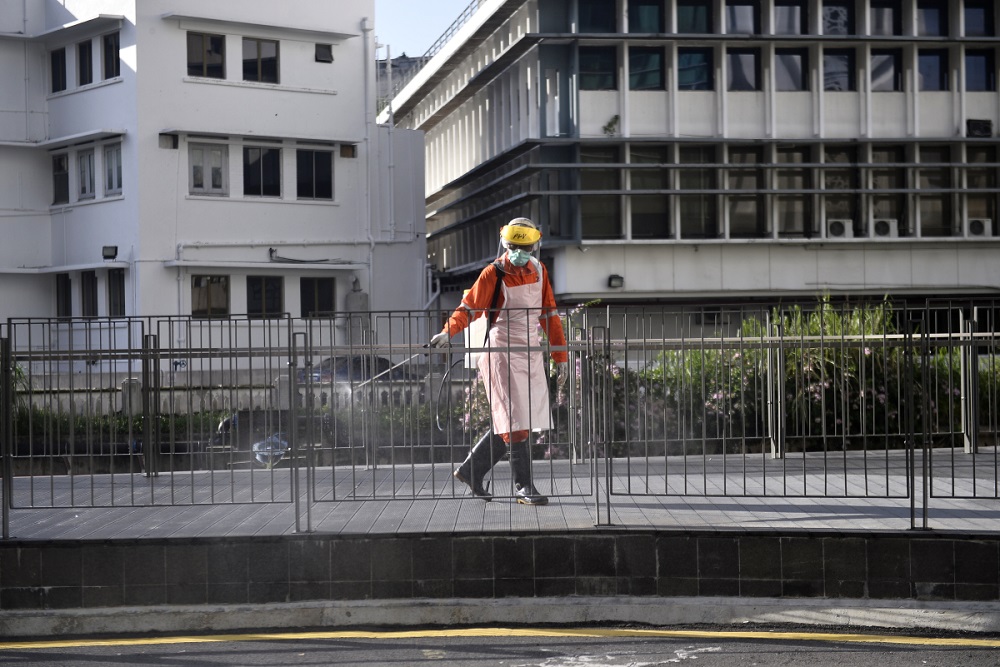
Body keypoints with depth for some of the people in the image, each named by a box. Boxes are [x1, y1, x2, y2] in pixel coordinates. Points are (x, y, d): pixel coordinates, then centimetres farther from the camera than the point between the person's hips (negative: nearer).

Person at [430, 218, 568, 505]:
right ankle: (523, 487, -5)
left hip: (531, 353, 6)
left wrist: (560, 357, 11)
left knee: (509, 422, 8)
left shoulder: (539, 271, 10)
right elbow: (470, 306, -11)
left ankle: (470, 470, 20)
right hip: (502, 351, -6)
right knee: (515, 421, -9)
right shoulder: (494, 273, -6)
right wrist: (448, 332, -29)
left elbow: (549, 315, 14)